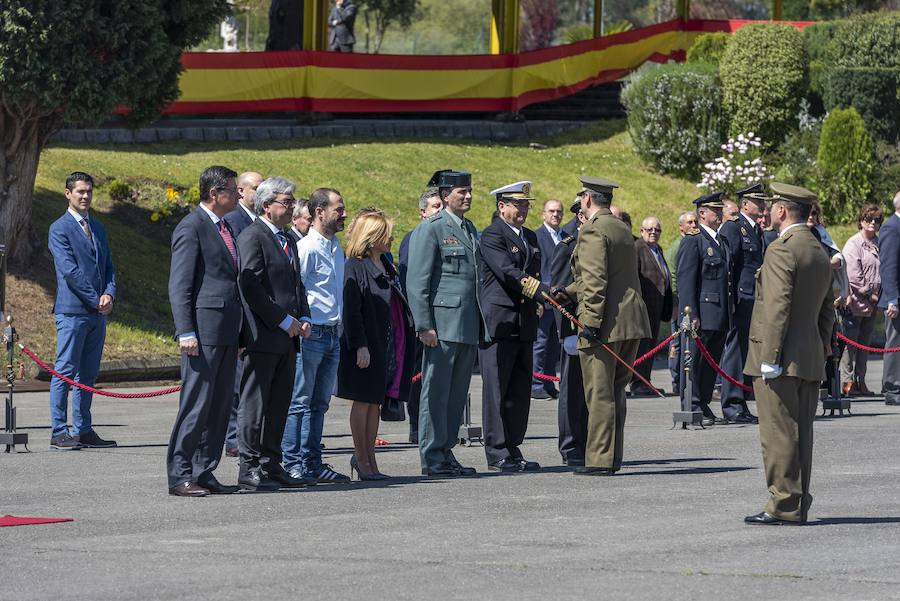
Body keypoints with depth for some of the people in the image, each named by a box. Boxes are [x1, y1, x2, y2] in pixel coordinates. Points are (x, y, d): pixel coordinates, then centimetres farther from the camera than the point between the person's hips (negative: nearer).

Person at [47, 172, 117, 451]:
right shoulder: (60, 229, -5)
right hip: (72, 311, -7)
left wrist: (109, 295, -5)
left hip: (97, 313, 7)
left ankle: (83, 431, 13)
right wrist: (95, 299, -15)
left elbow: (108, 266, 14)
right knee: (65, 373, -6)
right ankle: (59, 433, -4)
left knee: (88, 375, 9)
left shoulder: (98, 228, 18)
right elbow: (69, 270, -13)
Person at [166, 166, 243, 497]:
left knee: (219, 407, 9)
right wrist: (185, 332, -19)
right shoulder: (191, 227, -8)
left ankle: (204, 473, 13)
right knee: (196, 405, -8)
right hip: (203, 332, -9)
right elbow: (179, 286, -12)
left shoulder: (225, 228, 19)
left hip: (226, 333, 9)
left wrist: (240, 332, 20)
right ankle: (179, 476, -5)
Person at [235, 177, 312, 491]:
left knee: (278, 406, 10)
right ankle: (249, 469, -4)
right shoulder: (252, 237, -9)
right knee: (254, 404, -5)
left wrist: (303, 318, 8)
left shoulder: (286, 240, 20)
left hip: (287, 336, 9)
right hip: (263, 335, -9)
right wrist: (284, 321, -15)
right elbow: (251, 287, -17)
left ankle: (271, 466, 15)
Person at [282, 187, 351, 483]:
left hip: (333, 334, 9)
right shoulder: (306, 248, -13)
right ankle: (292, 464, -3)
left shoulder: (337, 248, 15)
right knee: (300, 402, -5)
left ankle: (312, 463, 16)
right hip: (311, 334, -9)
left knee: (319, 403, 11)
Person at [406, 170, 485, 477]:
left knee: (457, 394, 10)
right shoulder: (430, 229, -6)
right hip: (443, 323, -8)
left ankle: (446, 453, 16)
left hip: (469, 326, 8)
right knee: (436, 392, -4)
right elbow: (417, 281, -10)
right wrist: (424, 325, -17)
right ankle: (432, 458, -1)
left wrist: (481, 324, 16)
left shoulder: (469, 229, 18)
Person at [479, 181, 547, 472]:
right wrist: (544, 292, -26)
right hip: (498, 324, -8)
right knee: (496, 390, -5)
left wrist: (537, 306, 12)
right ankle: (497, 454, -4)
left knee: (520, 392, 9)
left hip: (524, 326, 8)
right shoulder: (491, 236, -8)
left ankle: (512, 449, 16)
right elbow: (508, 273, -20)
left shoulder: (530, 237, 19)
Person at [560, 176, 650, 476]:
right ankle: (612, 457, 17)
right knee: (615, 392, 14)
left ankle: (600, 459, -4)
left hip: (605, 325, -9)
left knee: (600, 394, -4)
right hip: (633, 323, 9)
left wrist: (591, 322, -19)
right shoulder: (623, 229, 17)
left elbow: (595, 281, -19)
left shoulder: (593, 231, -11)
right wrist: (567, 292, 26)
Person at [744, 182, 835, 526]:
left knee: (778, 435, -6)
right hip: (811, 361, 9)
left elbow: (777, 307, -19)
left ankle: (784, 506, -7)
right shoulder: (819, 253, 16)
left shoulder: (781, 250, -13)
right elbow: (827, 310, 19)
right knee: (801, 435, 11)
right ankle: (798, 506, 14)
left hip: (782, 358, -9)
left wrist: (770, 357, -19)